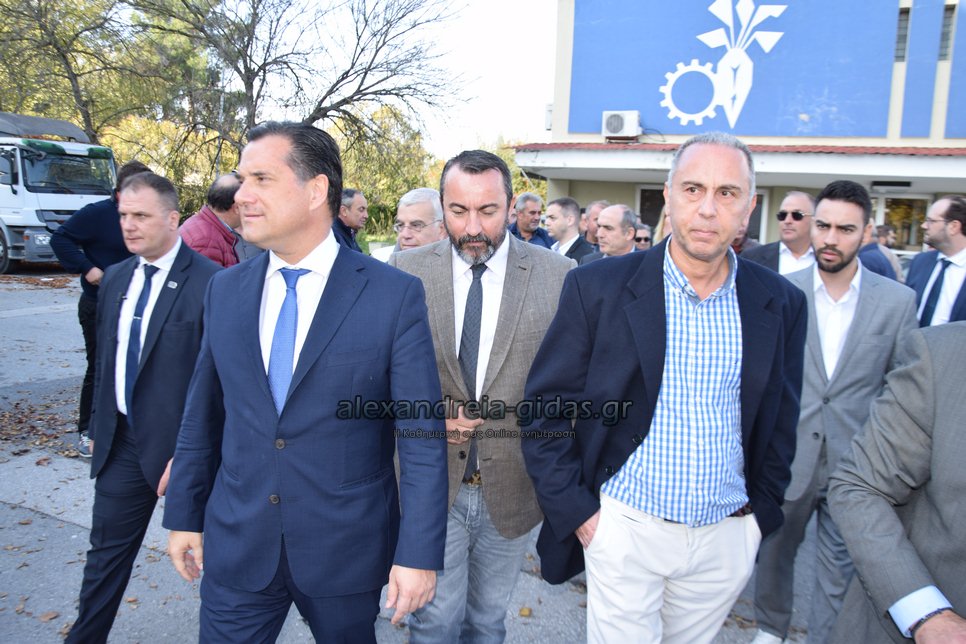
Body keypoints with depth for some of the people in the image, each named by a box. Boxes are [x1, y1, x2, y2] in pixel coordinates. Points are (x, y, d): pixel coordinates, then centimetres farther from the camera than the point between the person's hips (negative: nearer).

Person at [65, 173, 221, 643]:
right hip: (122, 441, 6)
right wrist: (98, 427, 15)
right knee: (107, 548, 18)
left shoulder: (208, 283, -18)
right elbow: (105, 359, 14)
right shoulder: (115, 278, 6)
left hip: (181, 442, -6)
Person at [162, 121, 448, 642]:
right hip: (235, 544, 3)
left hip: (346, 548, -2)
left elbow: (421, 435, -13)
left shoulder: (395, 294, -13)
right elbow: (203, 414, 8)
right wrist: (184, 515, 12)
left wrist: (419, 553, -14)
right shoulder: (225, 290, 1)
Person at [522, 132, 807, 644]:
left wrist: (760, 513, 6)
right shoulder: (598, 287, -10)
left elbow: (779, 421, 10)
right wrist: (576, 511, -9)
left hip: (726, 537, 3)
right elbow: (545, 408, -6)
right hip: (623, 529, -2)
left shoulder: (781, 304, -1)